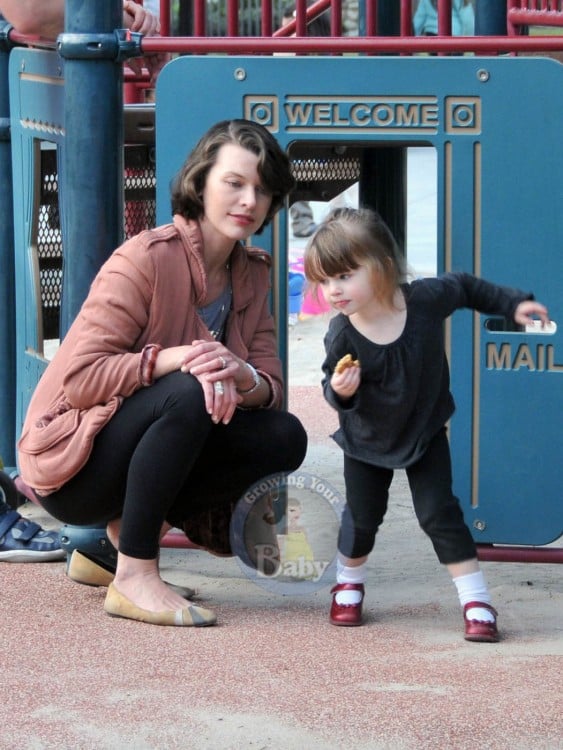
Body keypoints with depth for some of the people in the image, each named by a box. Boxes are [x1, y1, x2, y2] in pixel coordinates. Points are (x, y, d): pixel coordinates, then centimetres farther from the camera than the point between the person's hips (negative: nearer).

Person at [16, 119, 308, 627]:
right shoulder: (147, 258, -17)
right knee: (187, 392, -33)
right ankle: (134, 576, -26)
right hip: (73, 462, -7)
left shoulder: (252, 274, 5)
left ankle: (120, 539, -2)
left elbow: (272, 387, -5)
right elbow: (80, 379, -24)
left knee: (284, 438, -11)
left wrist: (244, 379, -29)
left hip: (146, 459, 7)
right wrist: (180, 358, -34)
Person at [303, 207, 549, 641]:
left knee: (439, 514, -5)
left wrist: (511, 304, -1)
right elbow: (334, 391, -15)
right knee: (361, 517, 10)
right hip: (367, 442, 1)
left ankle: (477, 601, 2)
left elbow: (464, 287, -4)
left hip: (425, 432, 0)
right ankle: (348, 585, 36)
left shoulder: (426, 299, -26)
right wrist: (340, 390, -39)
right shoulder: (342, 336, -27)